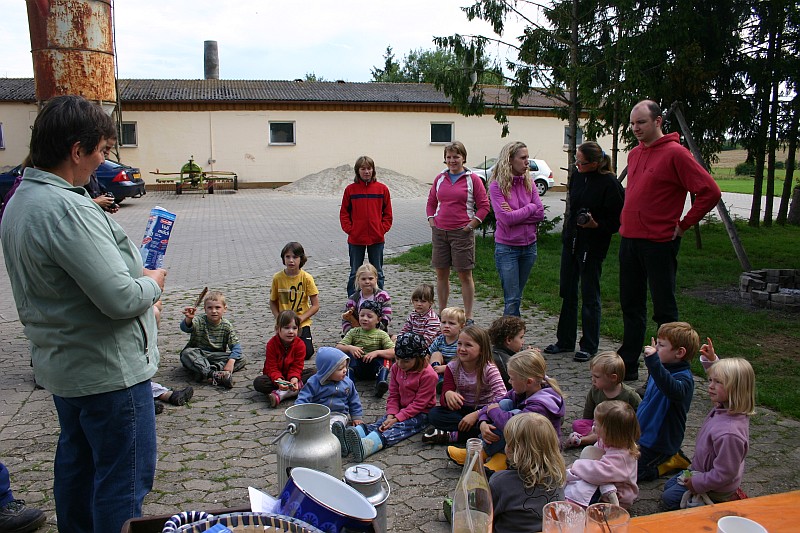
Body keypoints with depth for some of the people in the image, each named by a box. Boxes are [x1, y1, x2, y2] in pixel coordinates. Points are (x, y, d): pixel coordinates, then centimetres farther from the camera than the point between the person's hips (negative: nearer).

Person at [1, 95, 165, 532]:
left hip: (61, 362, 10)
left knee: (76, 464, 24)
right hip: (109, 369, -10)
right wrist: (152, 283, -7)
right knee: (123, 482, 4)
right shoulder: (67, 209, -26)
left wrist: (138, 289, 7)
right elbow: (121, 298, -28)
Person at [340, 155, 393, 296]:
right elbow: (344, 213, 4)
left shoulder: (382, 189, 1)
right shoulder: (350, 189, 0)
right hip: (355, 239, 0)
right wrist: (349, 229, -5)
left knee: (377, 272, 11)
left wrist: (383, 229, -4)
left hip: (377, 238, 0)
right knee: (355, 273, 10)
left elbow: (388, 213, 6)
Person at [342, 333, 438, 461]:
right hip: (401, 409, 6)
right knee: (380, 423, -20)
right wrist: (390, 416, -13)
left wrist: (397, 418, -23)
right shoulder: (396, 368, 3)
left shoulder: (428, 375, -18)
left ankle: (366, 445, -57)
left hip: (420, 414, -6)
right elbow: (393, 395, 4)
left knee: (399, 427, -31)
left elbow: (419, 404, -18)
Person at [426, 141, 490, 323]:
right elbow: (431, 203, 19)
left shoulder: (472, 179, -2)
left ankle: (468, 316, 10)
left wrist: (471, 225, -8)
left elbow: (484, 206, -2)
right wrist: (432, 221, 6)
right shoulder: (440, 179, 10)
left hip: (462, 233, -4)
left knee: (465, 275, 1)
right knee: (441, 274, 9)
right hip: (439, 232, 4)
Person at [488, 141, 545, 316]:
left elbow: (540, 214, -3)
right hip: (507, 248, -5)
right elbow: (506, 218, -19)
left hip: (529, 245, 5)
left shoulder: (529, 182, 4)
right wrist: (530, 207, -7)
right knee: (512, 299, -2)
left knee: (516, 297, 13)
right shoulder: (497, 185, -10)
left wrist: (515, 215, -15)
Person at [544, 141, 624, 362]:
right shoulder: (577, 176, 5)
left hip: (592, 246, -7)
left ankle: (589, 346, 16)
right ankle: (565, 341, 26)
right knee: (567, 293, 13)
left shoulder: (610, 184, -16)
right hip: (571, 242, 7)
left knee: (590, 296, 3)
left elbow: (617, 220, -14)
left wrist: (596, 225, -27)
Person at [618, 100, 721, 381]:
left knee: (664, 310, 1)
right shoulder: (634, 154, 13)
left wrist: (684, 225, -11)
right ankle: (628, 365, 24)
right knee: (631, 306, 13)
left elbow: (710, 192, -14)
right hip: (629, 240, 8)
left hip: (659, 243, -8)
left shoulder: (675, 153, -11)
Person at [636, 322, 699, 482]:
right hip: (643, 433, 9)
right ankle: (669, 457, 22)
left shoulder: (684, 378, -24)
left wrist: (653, 361, -56)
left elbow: (674, 391, -50)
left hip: (659, 442, -9)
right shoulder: (664, 369, 5)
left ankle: (672, 461, 6)